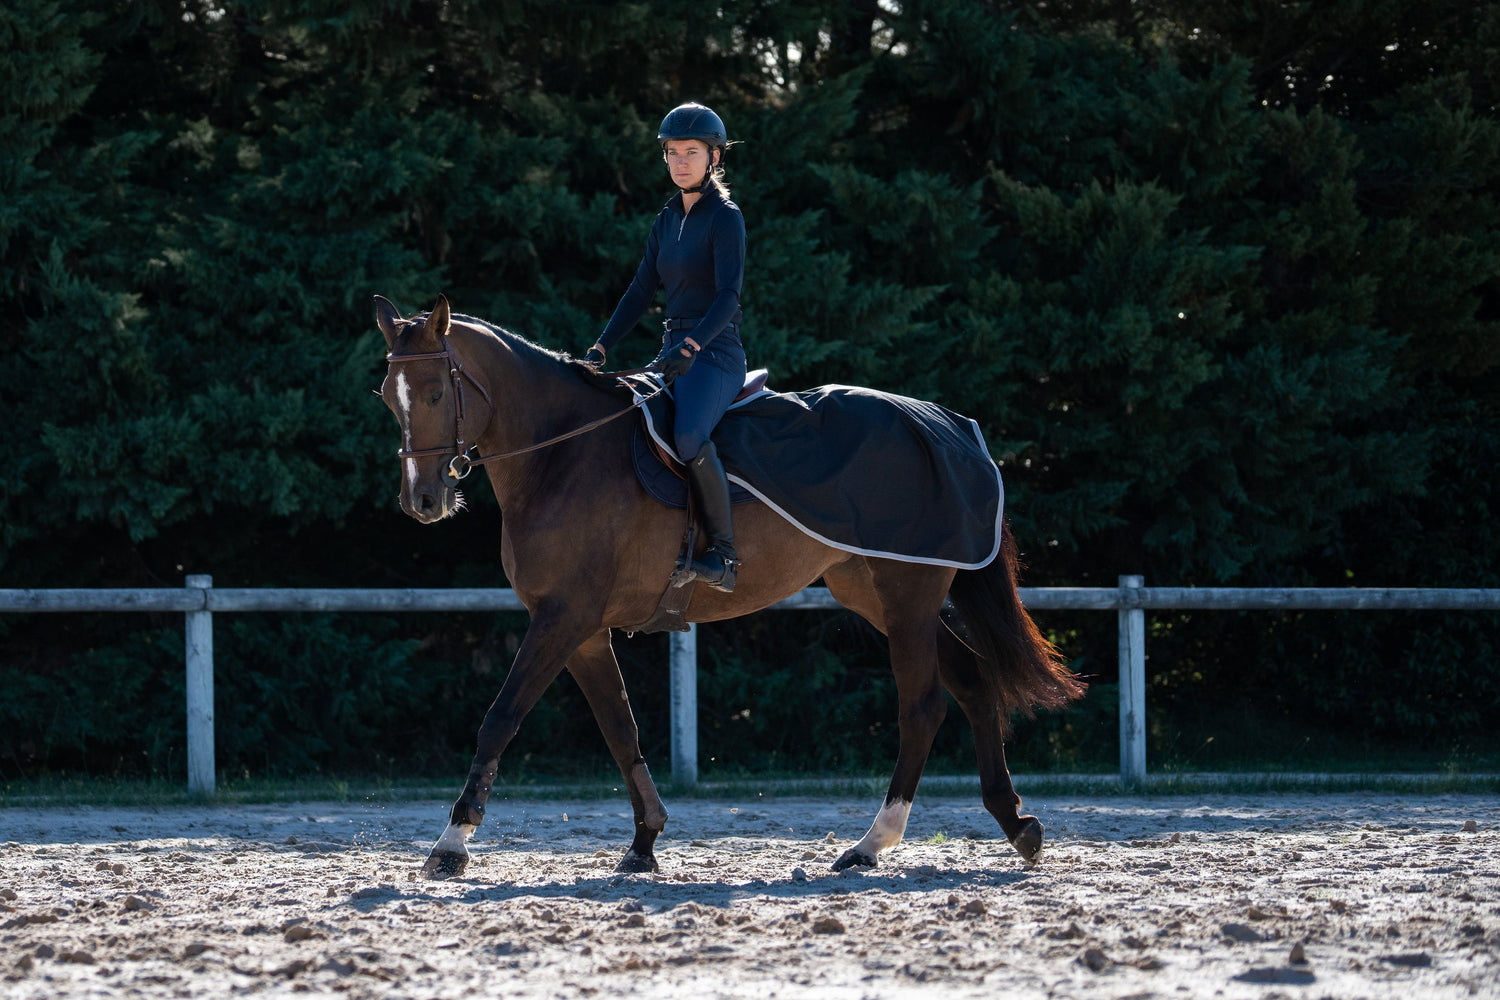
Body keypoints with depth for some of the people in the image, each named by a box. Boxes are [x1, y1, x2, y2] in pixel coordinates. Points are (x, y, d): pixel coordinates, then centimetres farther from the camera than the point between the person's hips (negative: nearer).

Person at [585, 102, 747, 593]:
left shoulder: (725, 217, -8)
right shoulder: (667, 221, 15)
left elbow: (728, 295, -19)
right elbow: (641, 292, 17)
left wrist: (690, 347, -32)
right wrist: (600, 349, 7)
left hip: (715, 351, -9)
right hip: (674, 351, 9)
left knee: (688, 435, -35)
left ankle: (723, 553, -30)